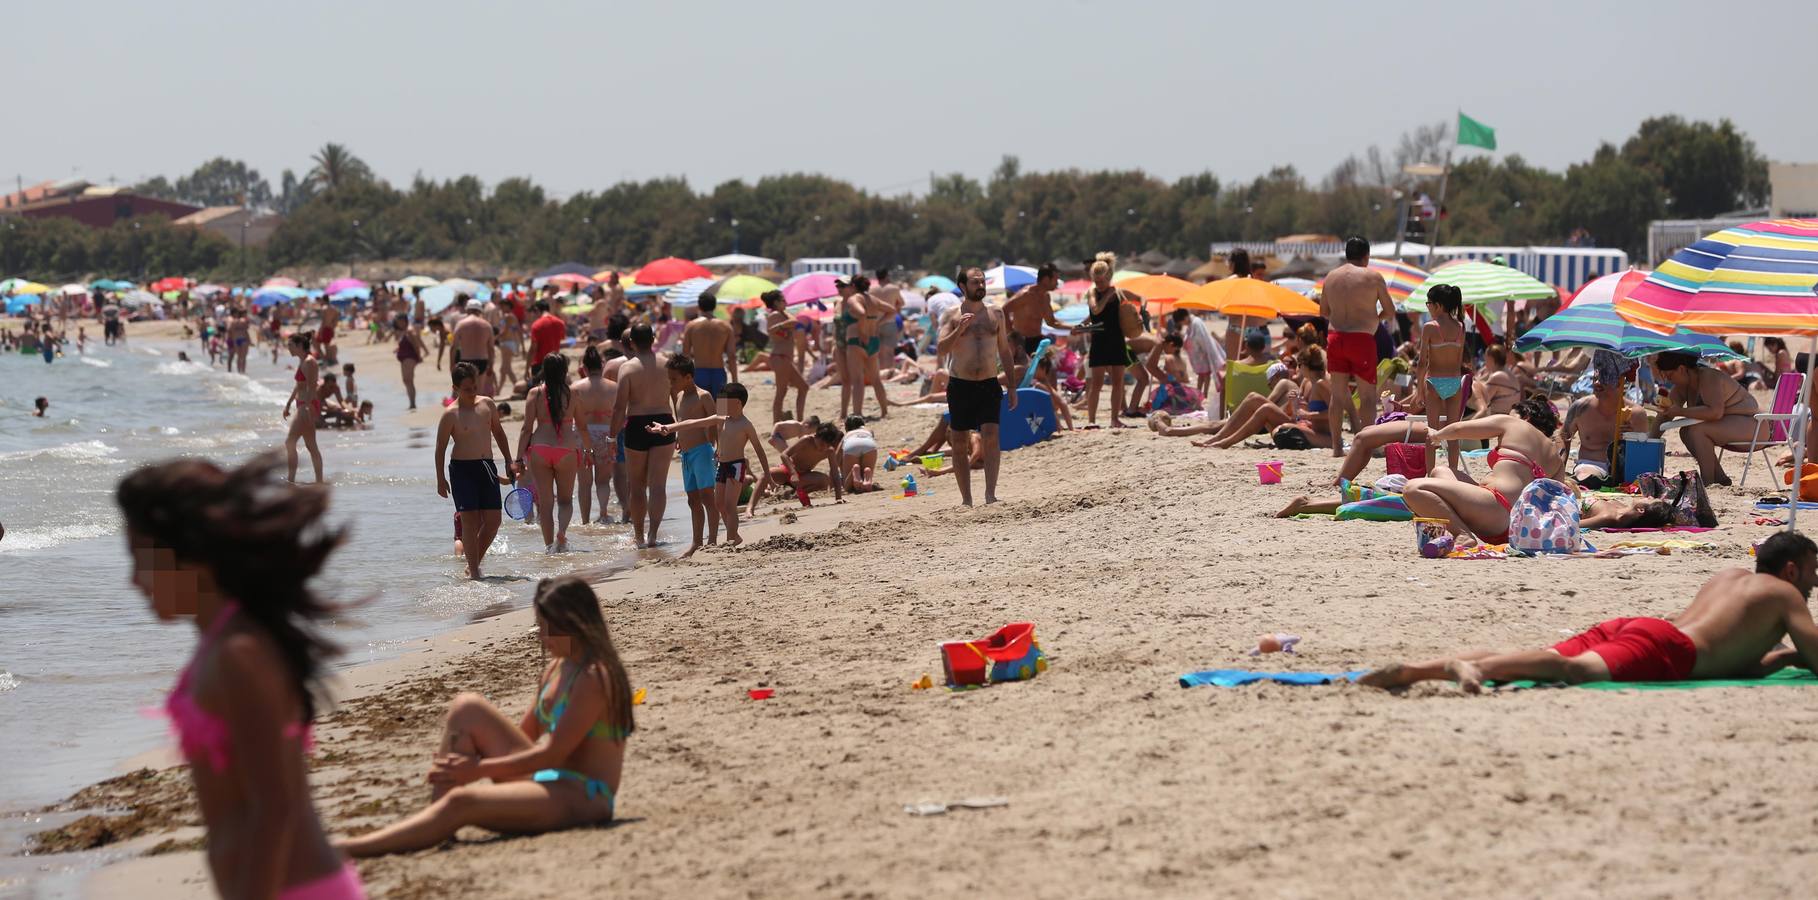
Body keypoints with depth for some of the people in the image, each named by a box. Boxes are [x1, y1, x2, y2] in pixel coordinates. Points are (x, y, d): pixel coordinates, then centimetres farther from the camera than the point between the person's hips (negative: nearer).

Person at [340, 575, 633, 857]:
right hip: (545, 779, 9)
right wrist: (464, 758, 6)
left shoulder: (594, 677, -16)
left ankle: (342, 851, -34)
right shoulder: (557, 668, 13)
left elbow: (553, 753, -18)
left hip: (582, 797, -9)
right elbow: (525, 733, 18)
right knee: (467, 707, 1)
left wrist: (479, 769, -14)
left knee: (462, 802, -29)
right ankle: (436, 817, -9)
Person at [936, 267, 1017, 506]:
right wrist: (959, 330, -21)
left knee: (991, 437, -16)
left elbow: (1005, 352, 15)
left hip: (989, 386, 1)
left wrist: (1012, 387, 12)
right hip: (960, 385, -1)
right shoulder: (952, 315, 2)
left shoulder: (996, 315, 10)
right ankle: (966, 498, 11)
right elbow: (941, 350, -7)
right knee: (959, 442, 3)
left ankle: (990, 494, -21)